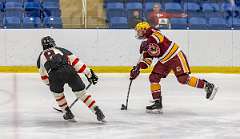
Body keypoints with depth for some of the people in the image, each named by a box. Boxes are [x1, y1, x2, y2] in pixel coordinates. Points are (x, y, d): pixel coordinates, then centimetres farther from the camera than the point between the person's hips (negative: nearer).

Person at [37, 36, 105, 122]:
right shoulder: (60, 50, 30)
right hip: (69, 71, 0)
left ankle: (68, 113, 30)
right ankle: (97, 111, 3)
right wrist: (89, 73, 16)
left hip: (54, 74, 0)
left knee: (57, 92, 30)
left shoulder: (41, 56, 33)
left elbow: (43, 76, 38)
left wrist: (50, 84, 55)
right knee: (81, 92, 10)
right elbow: (75, 61, 18)